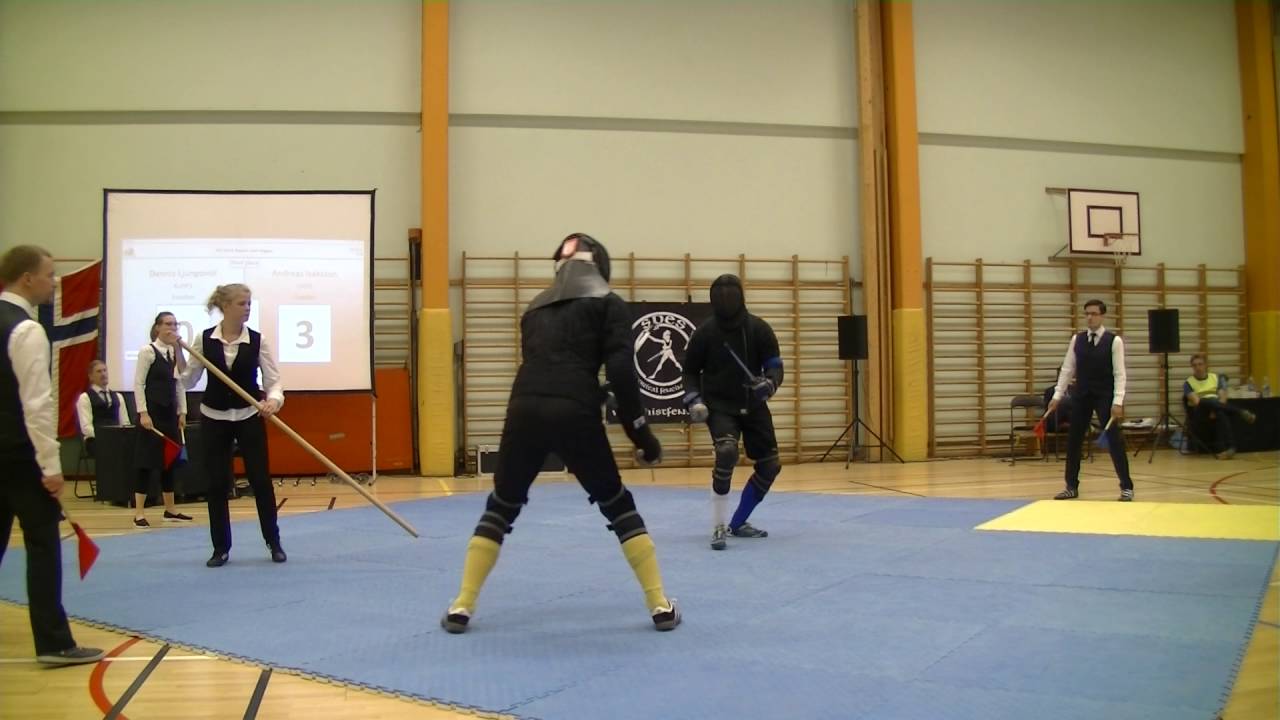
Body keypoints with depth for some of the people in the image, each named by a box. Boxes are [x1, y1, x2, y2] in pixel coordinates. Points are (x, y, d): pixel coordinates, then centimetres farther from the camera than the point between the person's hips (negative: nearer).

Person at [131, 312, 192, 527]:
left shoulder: (175, 352, 10)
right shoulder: (147, 351, -7)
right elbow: (138, 383, -10)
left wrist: (182, 412, 9)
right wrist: (143, 413, -16)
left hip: (170, 412, 7)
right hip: (152, 411, -6)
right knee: (147, 460, -5)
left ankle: (170, 509, 18)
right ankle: (139, 512, -1)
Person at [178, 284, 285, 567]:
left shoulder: (258, 340, -7)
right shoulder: (204, 339, -5)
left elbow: (274, 380, -10)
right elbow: (188, 381, 1)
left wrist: (274, 400, -31)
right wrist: (178, 351, -11)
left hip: (249, 418, 0)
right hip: (214, 418, 1)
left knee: (260, 480, 1)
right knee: (217, 484, 3)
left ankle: (274, 543, 16)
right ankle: (221, 548, 15)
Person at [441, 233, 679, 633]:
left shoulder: (535, 308, 26)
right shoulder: (608, 303, 11)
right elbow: (620, 371, 0)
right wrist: (641, 433, 3)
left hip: (524, 410, 3)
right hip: (574, 414, -3)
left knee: (500, 509, 20)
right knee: (619, 508, 14)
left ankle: (461, 609, 19)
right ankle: (661, 607, 14)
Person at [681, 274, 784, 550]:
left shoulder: (759, 328, -6)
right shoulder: (705, 332, -8)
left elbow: (775, 366, -4)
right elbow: (691, 370, 4)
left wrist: (769, 384, -26)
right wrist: (694, 401, -10)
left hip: (753, 406, 4)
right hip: (719, 407, -3)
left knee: (770, 465, 4)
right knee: (727, 452, -29)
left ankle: (738, 522, 24)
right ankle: (719, 527, -18)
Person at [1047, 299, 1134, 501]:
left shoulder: (1114, 340, -7)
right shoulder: (1077, 339, 4)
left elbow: (1119, 373, -10)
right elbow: (1067, 368, 7)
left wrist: (1117, 402, -17)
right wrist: (1057, 395, 2)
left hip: (1105, 397, -4)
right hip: (1081, 395, 4)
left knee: (1114, 440, -4)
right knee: (1073, 440, 6)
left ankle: (1126, 487, 8)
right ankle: (1072, 486, 17)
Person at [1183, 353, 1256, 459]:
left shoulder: (1217, 378, 18)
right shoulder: (1188, 383, 12)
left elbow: (1222, 397, 2)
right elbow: (1196, 401, -6)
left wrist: (1215, 410, -16)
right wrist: (1209, 409, -22)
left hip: (1218, 410, 1)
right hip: (1200, 414, -1)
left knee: (1220, 413, -39)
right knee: (1205, 402, -38)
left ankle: (1226, 448, -46)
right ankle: (1240, 412, -39)